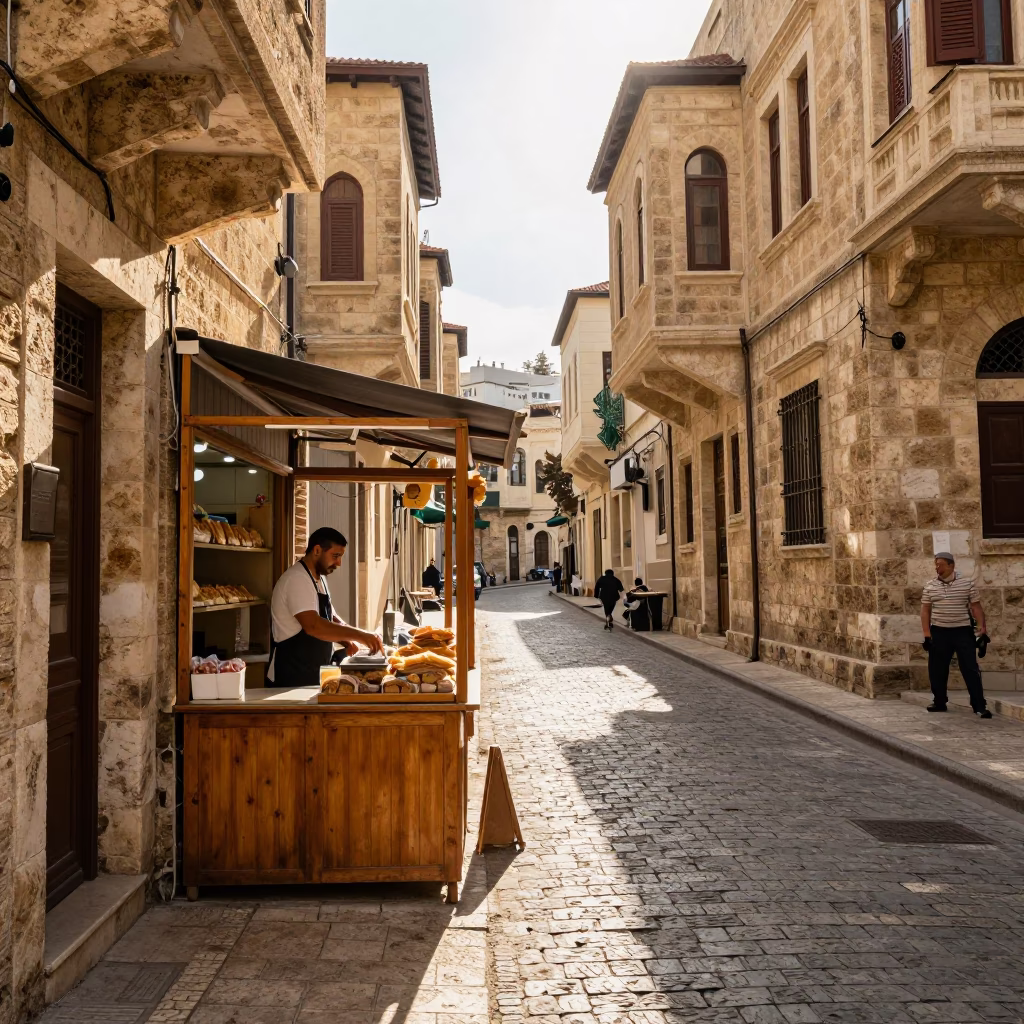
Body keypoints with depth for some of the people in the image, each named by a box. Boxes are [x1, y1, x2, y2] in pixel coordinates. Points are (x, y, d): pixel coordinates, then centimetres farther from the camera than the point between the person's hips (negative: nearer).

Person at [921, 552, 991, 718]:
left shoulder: (968, 583, -2)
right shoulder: (930, 586, 3)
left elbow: (976, 607, 0)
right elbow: (925, 610, 4)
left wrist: (982, 630, -7)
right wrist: (927, 635, -2)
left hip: (963, 631, -2)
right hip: (939, 632, 2)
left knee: (970, 669, -5)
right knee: (937, 669, 8)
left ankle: (980, 706, -2)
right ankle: (939, 702, 23)